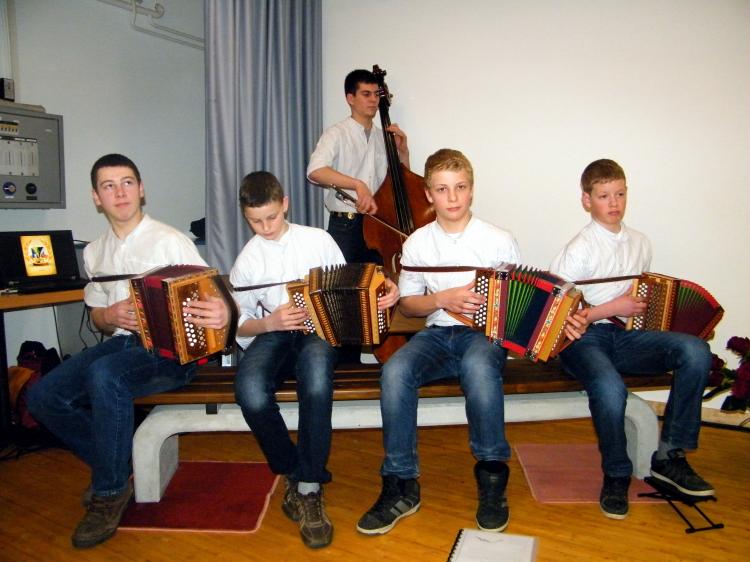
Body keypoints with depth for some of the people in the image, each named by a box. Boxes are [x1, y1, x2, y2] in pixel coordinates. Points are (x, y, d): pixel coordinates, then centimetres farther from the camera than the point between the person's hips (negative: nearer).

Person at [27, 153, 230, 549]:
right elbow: (97, 317, 21)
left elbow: (211, 297, -14)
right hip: (120, 342, 7)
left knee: (104, 375, -35)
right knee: (44, 395, -10)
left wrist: (222, 313, -39)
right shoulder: (95, 252, 13)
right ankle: (113, 467, 10)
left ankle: (110, 493, -14)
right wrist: (110, 315, -5)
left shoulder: (170, 242, -8)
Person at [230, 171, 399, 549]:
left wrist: (383, 292, -7)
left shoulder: (318, 240, 7)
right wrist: (269, 322, -13)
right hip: (270, 334, 1)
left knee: (316, 367, -40)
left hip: (319, 328, -1)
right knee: (249, 389, -34)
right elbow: (240, 325, 8)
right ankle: (294, 472, -8)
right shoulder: (248, 259, 9)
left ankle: (309, 487, -26)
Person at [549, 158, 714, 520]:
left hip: (626, 335, 6)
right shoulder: (578, 250, -5)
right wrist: (611, 308, -13)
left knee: (695, 350, -23)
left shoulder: (640, 243, 15)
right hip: (585, 338, -5)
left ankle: (669, 456, -9)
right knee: (610, 388, -36)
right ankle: (617, 475, -6)